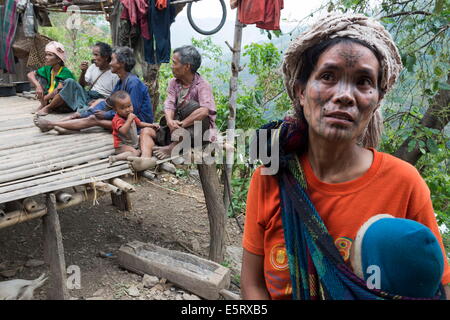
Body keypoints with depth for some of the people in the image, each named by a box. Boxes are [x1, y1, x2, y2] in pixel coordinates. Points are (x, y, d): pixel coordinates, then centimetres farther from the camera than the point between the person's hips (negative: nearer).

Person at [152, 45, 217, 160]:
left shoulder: (202, 85, -15)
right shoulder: (173, 82, 5)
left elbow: (204, 111, -32)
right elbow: (169, 105, -8)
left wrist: (181, 124, -32)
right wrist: (170, 121, -30)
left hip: (201, 130, -6)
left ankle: (173, 147, -29)